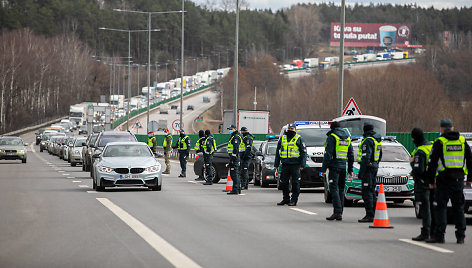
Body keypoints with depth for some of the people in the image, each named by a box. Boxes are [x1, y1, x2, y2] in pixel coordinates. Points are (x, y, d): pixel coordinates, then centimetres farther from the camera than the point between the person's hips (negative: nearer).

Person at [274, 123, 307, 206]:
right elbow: (278, 152, 21)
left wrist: (302, 165, -9)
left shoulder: (299, 139, 2)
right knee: (283, 183, 6)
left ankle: (294, 200, 2)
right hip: (285, 164, 5)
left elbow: (303, 152, -1)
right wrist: (276, 164, 15)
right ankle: (286, 199, 17)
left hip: (295, 165, -5)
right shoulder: (282, 138, 15)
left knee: (295, 183, -4)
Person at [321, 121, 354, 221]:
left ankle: (337, 212, -19)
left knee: (334, 189, -9)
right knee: (341, 189, 11)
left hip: (334, 166, -7)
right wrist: (350, 169, 23)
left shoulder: (331, 137, -7)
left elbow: (328, 154, -13)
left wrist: (323, 169, -11)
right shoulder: (347, 138, 15)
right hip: (343, 167, 7)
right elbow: (351, 155, 18)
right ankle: (339, 213, 11)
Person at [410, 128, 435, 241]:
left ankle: (425, 233, -5)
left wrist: (412, 163, -10)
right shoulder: (432, 146, 6)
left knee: (425, 208, -6)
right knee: (431, 207, 14)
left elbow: (418, 170, -25)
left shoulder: (420, 152, -20)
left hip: (423, 182, -8)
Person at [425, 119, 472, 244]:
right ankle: (460, 236, 10)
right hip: (459, 180, 4)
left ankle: (439, 235, -6)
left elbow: (432, 163, -4)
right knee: (458, 207, 10)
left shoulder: (439, 142, -4)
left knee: (440, 207, -1)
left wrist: (430, 181, 2)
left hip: (444, 180, -4)